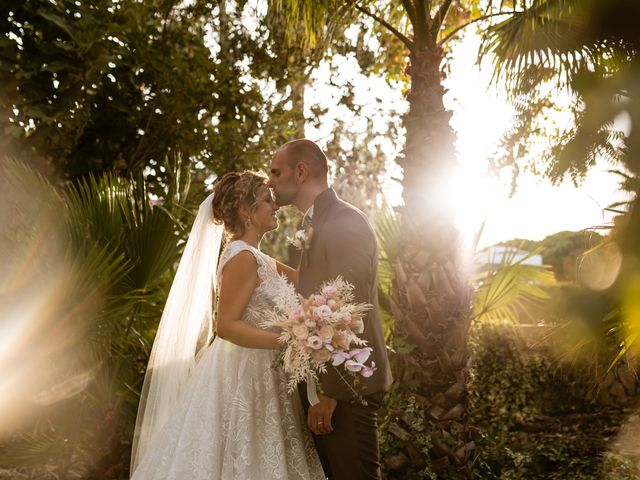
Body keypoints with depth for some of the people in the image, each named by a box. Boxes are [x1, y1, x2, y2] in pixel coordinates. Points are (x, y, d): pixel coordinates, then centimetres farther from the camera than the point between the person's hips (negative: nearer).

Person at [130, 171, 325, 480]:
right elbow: (226, 326, -22)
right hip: (245, 379, -9)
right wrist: (283, 341, -29)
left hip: (259, 377, 9)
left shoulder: (255, 258, 12)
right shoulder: (243, 258, -17)